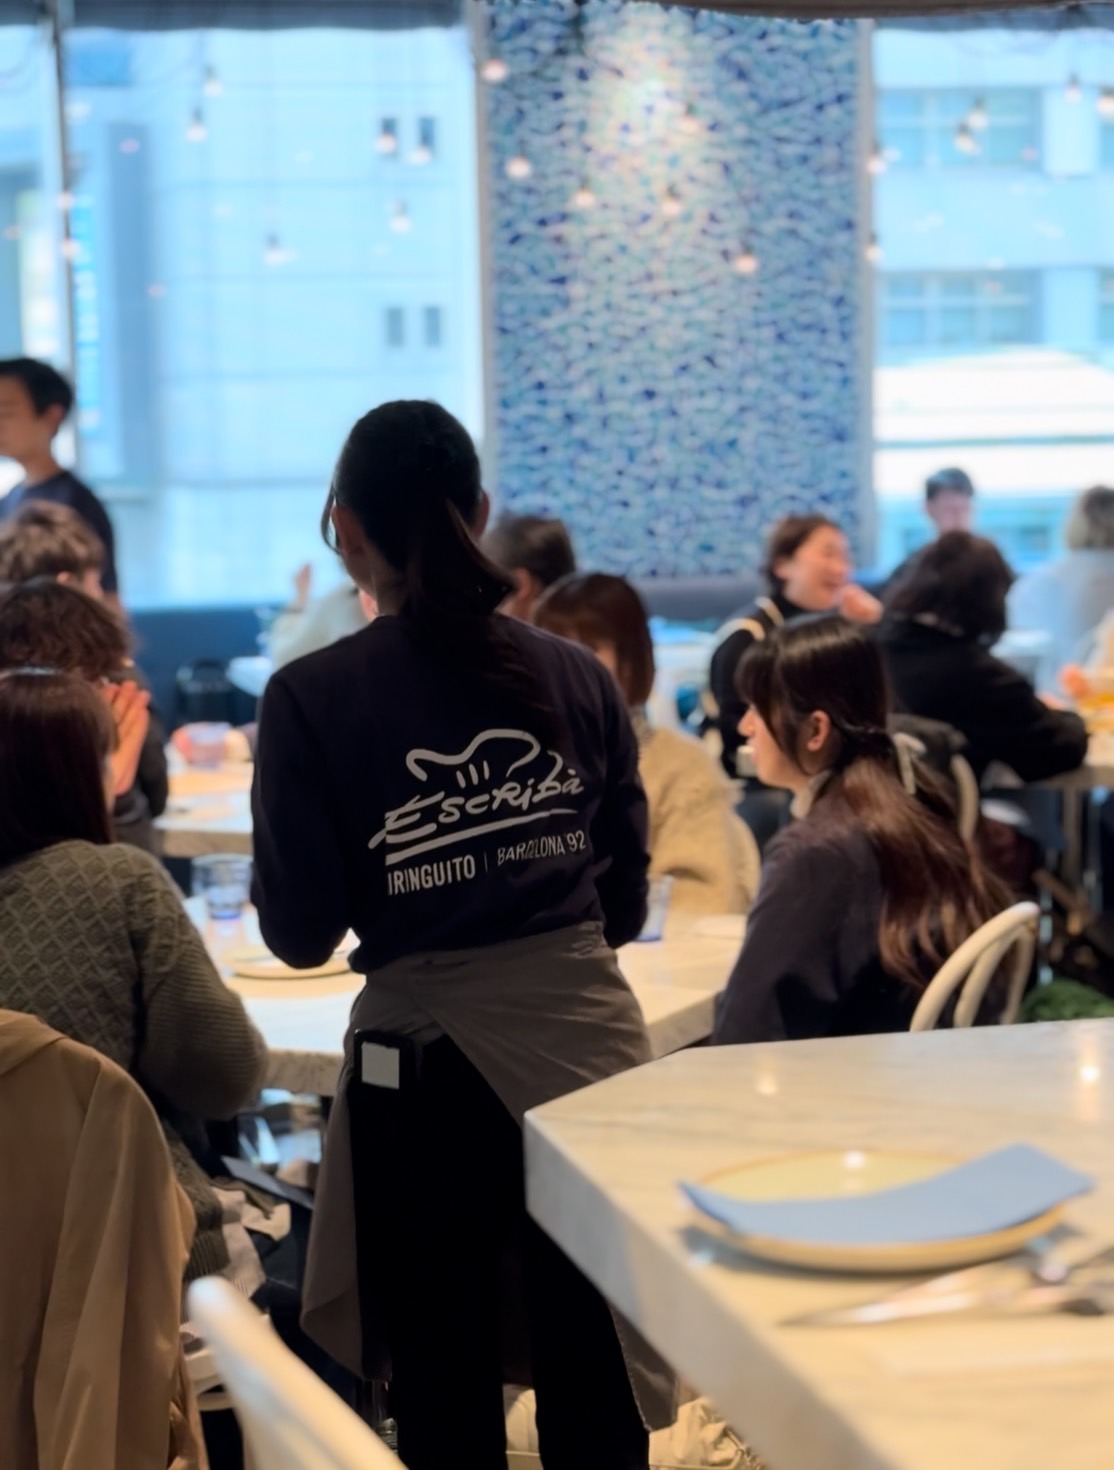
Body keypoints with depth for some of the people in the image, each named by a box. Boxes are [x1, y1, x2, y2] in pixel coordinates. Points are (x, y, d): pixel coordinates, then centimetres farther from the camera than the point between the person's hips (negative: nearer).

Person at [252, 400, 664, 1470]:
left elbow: (302, 932, -6)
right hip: (586, 1039, 3)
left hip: (427, 1066, -3)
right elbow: (626, 903, 9)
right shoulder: (576, 677, 2)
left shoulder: (313, 699, -8)